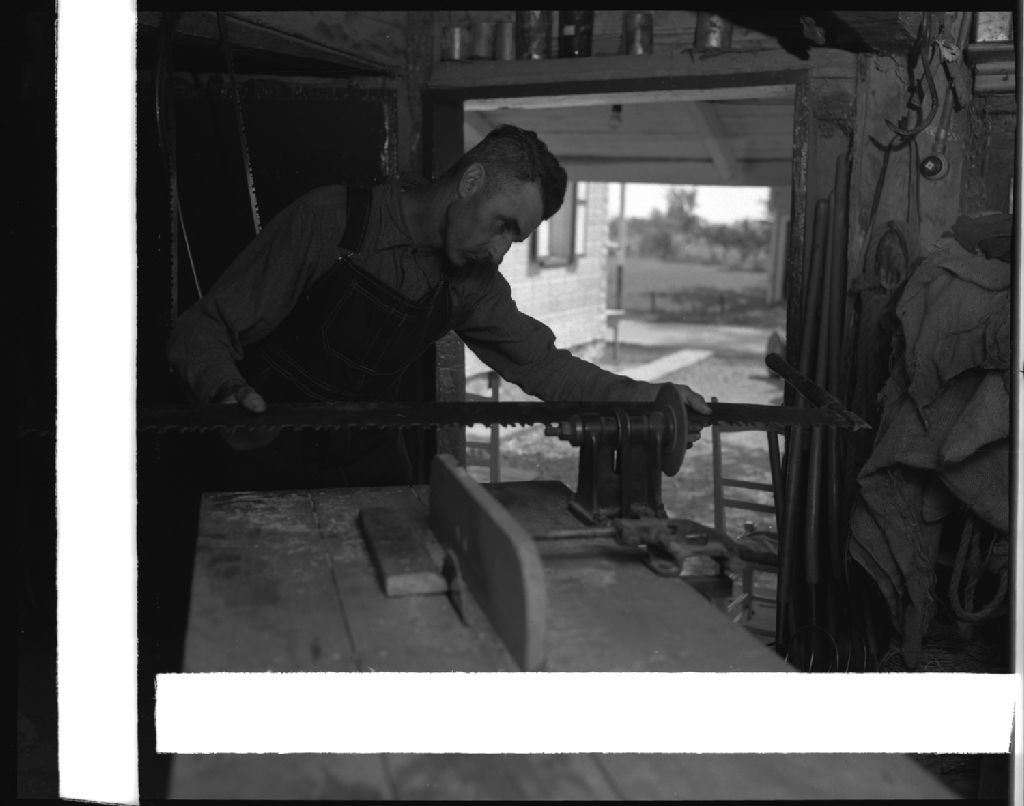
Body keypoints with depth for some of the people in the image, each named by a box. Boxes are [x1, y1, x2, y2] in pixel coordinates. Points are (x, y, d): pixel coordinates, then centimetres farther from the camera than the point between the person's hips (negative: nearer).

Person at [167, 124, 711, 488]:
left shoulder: (469, 282, -4)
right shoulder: (331, 220, -20)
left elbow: (539, 363, 2)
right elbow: (201, 331, -17)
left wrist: (642, 398, -12)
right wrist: (228, 391, -38)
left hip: (369, 460, 5)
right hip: (271, 466, -4)